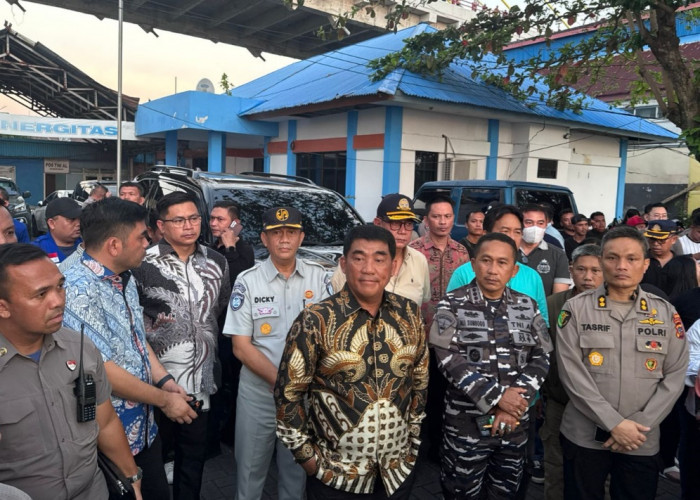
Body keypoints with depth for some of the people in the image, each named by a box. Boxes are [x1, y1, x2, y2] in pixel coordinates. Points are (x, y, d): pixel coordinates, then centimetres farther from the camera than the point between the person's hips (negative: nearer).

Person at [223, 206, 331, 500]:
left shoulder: (318, 277, -1)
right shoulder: (248, 281, -5)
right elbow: (241, 346, -6)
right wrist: (281, 381, -14)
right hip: (259, 393, -1)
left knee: (298, 471, 16)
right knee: (250, 470, 13)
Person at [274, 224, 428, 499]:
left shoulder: (410, 314, -4)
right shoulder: (316, 321, -16)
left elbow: (420, 379, 8)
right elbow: (288, 392, -10)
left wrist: (412, 438, 10)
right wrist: (308, 457, -7)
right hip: (335, 476, -3)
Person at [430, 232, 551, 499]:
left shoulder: (528, 306, 5)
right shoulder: (453, 304, -6)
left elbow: (541, 358, 0)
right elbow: (449, 359, -15)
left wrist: (515, 404, -13)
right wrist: (496, 398, -19)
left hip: (515, 422, 3)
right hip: (466, 423, -3)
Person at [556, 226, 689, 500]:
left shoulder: (666, 313, 3)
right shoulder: (576, 308, -5)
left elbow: (675, 375, 0)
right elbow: (571, 372, -10)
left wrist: (639, 425, -10)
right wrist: (614, 423, -15)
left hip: (642, 441, 2)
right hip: (585, 436, -2)